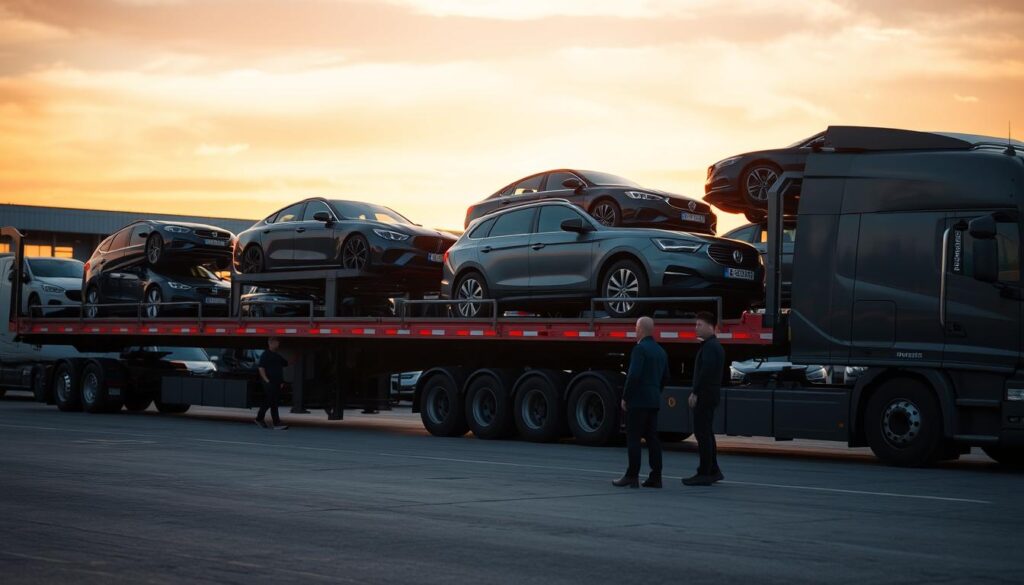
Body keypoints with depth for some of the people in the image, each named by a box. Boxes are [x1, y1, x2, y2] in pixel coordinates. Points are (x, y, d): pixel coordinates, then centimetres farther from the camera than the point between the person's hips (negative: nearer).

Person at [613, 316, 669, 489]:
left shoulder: (640, 349, -13)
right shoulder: (661, 351, 14)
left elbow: (633, 375, -20)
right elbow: (665, 377, 19)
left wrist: (625, 397, -12)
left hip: (638, 400, -8)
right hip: (654, 401, 8)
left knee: (633, 438, -4)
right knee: (652, 438, 8)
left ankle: (632, 476, -5)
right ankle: (656, 476, 6)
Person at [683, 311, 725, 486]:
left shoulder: (709, 347, -15)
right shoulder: (716, 346, 18)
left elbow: (705, 372, -24)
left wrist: (695, 393, -21)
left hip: (705, 395, -11)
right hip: (711, 395, 11)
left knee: (702, 433, -8)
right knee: (706, 433, 16)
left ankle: (704, 474, -7)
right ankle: (713, 470, 21)